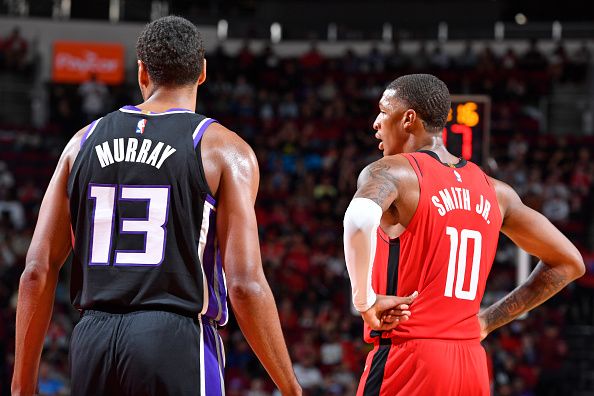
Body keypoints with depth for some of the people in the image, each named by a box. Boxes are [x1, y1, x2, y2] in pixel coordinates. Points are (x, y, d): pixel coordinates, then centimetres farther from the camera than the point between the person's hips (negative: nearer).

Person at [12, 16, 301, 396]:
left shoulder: (85, 141, 11)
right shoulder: (224, 150, -1)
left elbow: (37, 271, 7)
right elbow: (245, 285, -9)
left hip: (93, 341, 4)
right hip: (177, 338, -4)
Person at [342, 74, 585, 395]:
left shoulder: (391, 171, -6)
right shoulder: (494, 191, 13)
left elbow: (360, 220, -31)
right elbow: (569, 263, 19)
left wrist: (365, 300, -18)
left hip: (408, 358, -6)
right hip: (472, 364, 6)